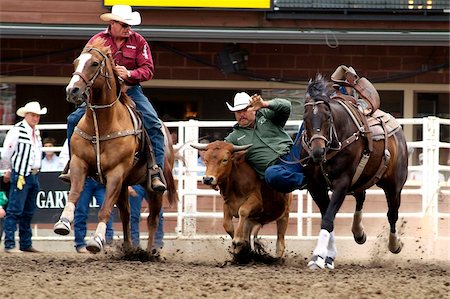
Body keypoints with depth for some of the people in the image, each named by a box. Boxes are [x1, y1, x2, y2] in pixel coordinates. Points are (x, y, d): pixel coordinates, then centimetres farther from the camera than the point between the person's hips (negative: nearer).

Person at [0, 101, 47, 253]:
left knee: (28, 212, 12)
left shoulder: (36, 132, 14)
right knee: (15, 211, -9)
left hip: (34, 176, 8)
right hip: (21, 176, -8)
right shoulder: (17, 131, -11)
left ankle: (26, 244, 18)